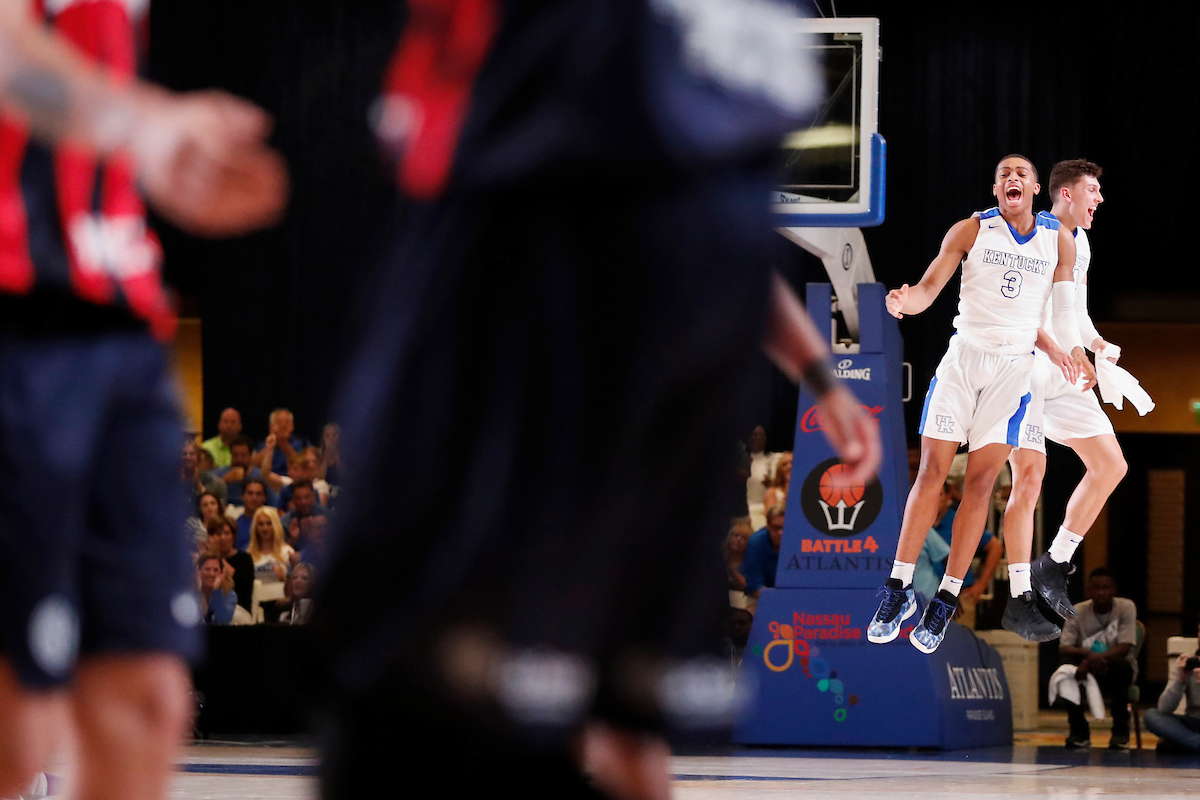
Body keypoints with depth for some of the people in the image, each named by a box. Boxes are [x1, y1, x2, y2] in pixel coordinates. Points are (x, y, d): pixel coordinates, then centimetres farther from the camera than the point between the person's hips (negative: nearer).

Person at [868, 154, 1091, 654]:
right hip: (964, 355, -1)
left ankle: (947, 599, -1)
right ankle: (900, 587, 0)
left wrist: (1067, 351, -4)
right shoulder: (972, 231, 0)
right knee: (932, 470, -7)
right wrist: (905, 302, -28)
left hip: (1016, 365, 1)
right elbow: (930, 287, -7)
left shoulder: (1059, 240, 6)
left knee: (981, 480, -5)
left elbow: (1062, 310, 12)